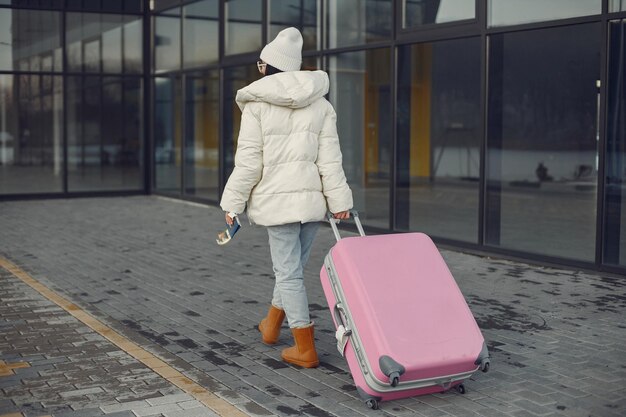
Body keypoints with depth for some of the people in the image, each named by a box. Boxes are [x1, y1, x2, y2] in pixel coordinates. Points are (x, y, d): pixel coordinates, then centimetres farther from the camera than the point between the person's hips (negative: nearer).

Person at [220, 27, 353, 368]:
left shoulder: (257, 105, -6)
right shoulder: (321, 106, 5)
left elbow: (248, 162, -8)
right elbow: (329, 160, 2)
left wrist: (233, 203, -1)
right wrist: (339, 200, 3)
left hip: (277, 200, -4)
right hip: (312, 199, 5)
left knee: (289, 272, 2)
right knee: (291, 266, 19)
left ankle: (305, 350, 5)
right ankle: (271, 326, 39)